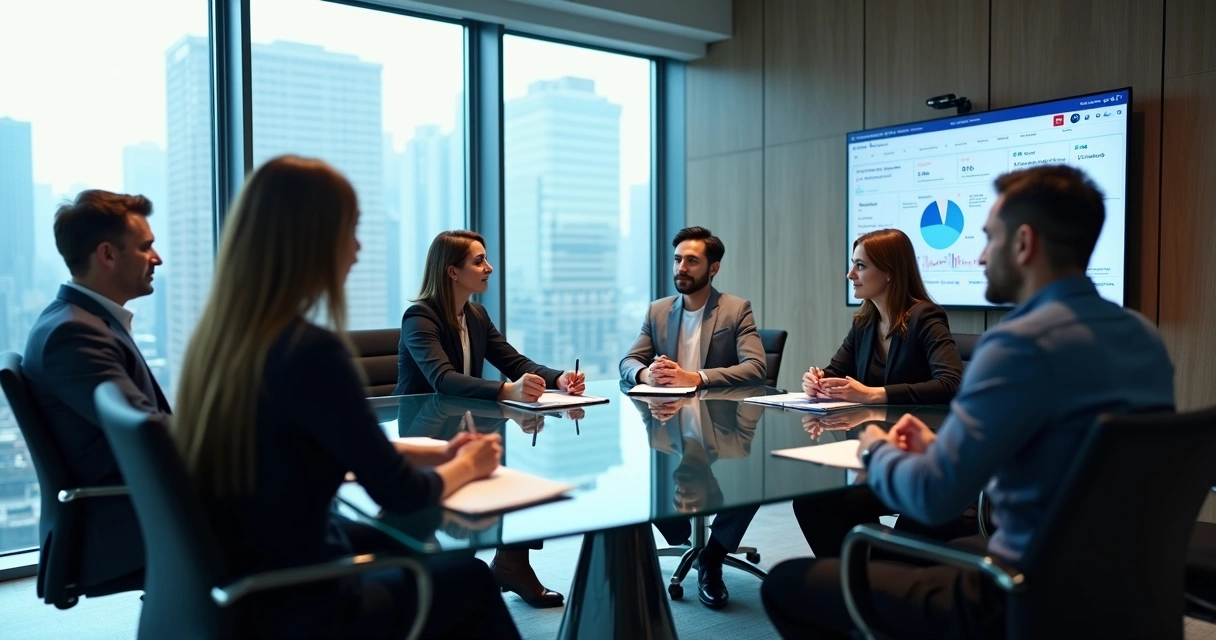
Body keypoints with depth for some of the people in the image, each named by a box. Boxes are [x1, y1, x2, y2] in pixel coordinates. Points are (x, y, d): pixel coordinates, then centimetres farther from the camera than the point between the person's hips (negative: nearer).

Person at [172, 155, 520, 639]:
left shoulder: (218, 335, -1)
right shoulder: (312, 352, -28)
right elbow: (399, 494, -17)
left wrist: (436, 453, 13)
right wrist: (465, 466, 2)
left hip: (235, 588, 8)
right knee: (471, 578, 14)